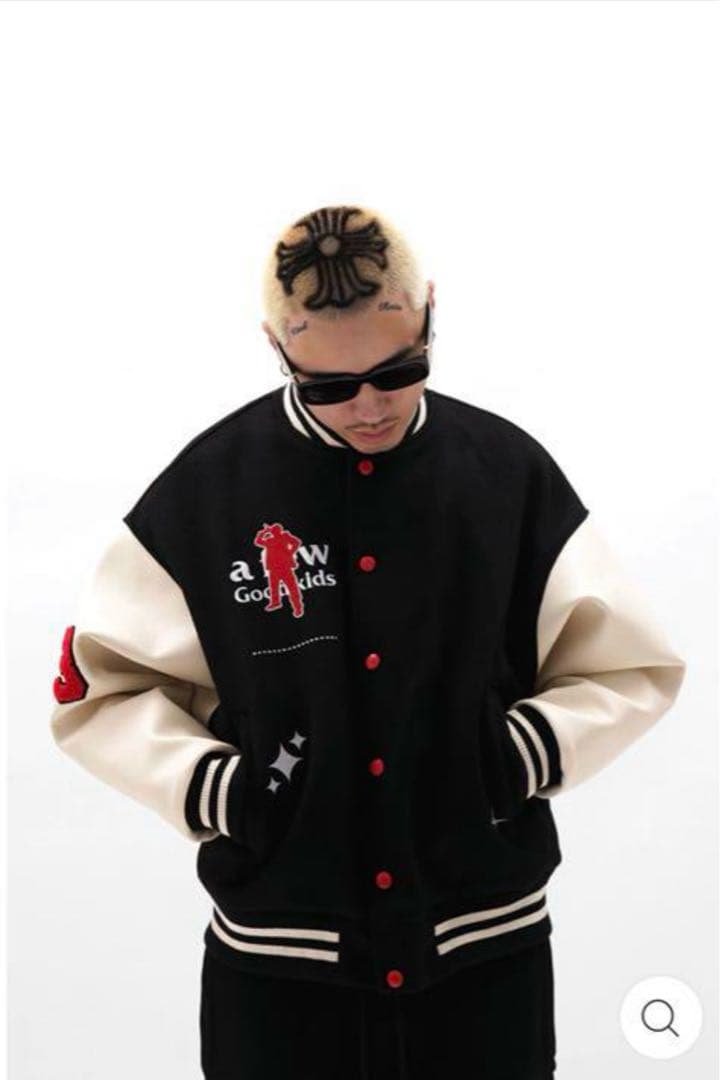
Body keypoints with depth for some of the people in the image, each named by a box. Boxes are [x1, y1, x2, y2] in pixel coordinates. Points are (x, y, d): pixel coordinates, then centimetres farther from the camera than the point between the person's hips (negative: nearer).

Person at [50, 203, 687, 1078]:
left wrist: (529, 750, -12)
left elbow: (633, 670, 5)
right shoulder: (206, 489, -7)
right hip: (275, 957, 0)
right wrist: (210, 786, -13)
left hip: (490, 948, 1)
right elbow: (98, 689, 2)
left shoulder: (512, 473, -4)